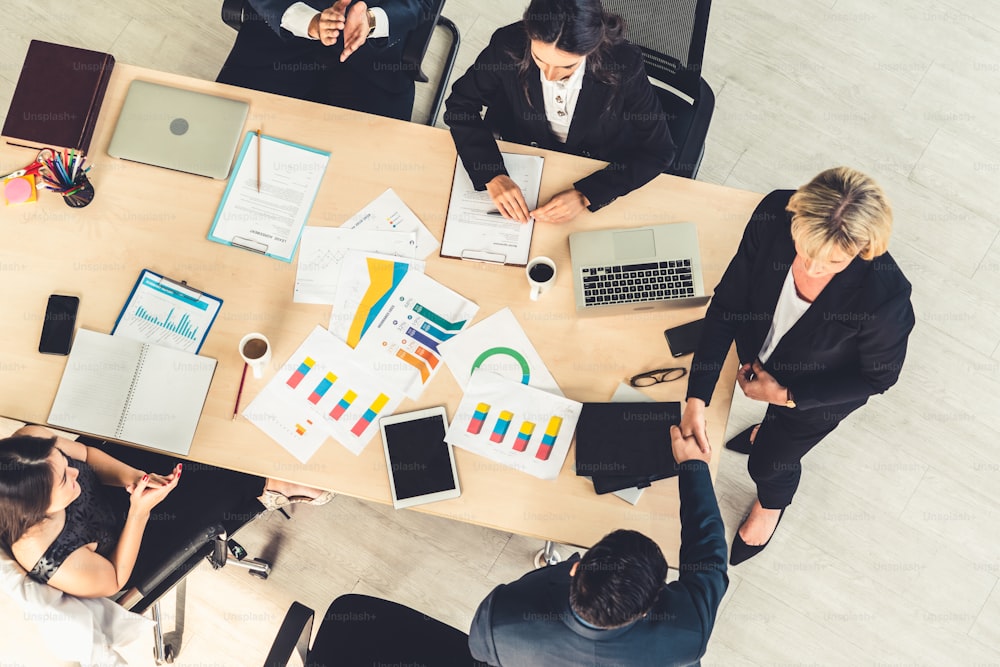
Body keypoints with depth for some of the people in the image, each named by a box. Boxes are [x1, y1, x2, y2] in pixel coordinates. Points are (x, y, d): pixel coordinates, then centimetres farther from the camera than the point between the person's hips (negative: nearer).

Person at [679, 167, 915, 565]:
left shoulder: (885, 295, -42)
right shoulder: (774, 215, -35)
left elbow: (879, 376, -21)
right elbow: (727, 306, -25)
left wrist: (787, 396, -22)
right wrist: (696, 399, -28)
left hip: (818, 393, -3)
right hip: (759, 352, 3)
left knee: (769, 462, 21)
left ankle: (771, 504, 60)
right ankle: (773, 429, 75)